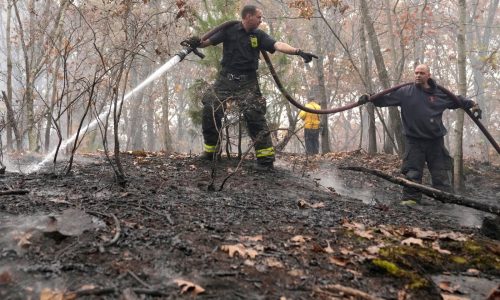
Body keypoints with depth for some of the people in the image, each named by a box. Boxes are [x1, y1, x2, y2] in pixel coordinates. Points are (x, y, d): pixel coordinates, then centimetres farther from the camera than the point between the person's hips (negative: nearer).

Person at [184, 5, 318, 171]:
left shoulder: (259, 35, 4)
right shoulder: (229, 30, 0)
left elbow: (278, 45, -8)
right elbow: (208, 41, -3)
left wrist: (299, 52, -23)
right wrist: (196, 43, -26)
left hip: (247, 82, 0)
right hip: (226, 78, 0)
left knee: (254, 116, -11)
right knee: (210, 111, -4)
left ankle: (265, 157, -7)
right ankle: (209, 152, 15)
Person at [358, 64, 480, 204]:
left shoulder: (440, 92, 6)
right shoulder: (404, 92, -1)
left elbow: (457, 100, 22)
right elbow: (385, 98, -7)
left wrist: (471, 104, 13)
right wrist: (370, 98, -20)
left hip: (435, 140, 2)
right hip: (414, 141, -1)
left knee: (441, 171, 6)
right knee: (412, 172, 0)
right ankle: (411, 198, 10)